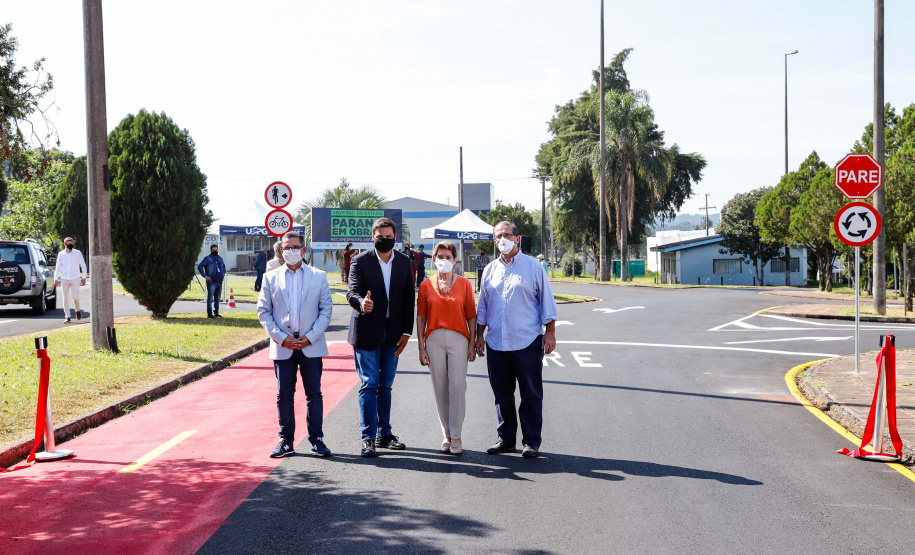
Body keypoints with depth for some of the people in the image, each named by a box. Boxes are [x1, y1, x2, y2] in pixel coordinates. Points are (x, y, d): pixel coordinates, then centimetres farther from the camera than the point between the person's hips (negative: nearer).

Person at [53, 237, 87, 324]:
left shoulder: (77, 253, 1)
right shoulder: (61, 254, 6)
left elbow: (83, 265, 4)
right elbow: (58, 267, 14)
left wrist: (84, 277, -2)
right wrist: (56, 279, 8)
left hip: (75, 279, -2)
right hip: (64, 279, 2)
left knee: (75, 297, -8)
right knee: (66, 299, 1)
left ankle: (78, 311, 20)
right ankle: (67, 317, 6)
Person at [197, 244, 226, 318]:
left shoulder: (220, 259, 17)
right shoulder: (207, 259, -3)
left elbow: (224, 267, 34)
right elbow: (199, 266, -10)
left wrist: (223, 275, 19)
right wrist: (205, 276, -14)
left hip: (219, 282, 6)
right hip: (211, 282, -6)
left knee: (217, 299, 11)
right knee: (210, 299, -6)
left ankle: (216, 313, 18)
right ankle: (209, 314, -4)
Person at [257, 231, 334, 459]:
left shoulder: (318, 276, 6)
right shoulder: (271, 278, 7)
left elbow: (326, 309, 2)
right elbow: (263, 311, 5)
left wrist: (310, 337, -8)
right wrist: (281, 338, -7)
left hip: (311, 346, -1)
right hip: (283, 346, 1)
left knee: (314, 394, 3)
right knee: (284, 395, 5)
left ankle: (316, 439, 10)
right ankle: (286, 441, 12)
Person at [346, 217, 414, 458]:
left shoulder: (404, 262, 6)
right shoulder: (361, 262, -6)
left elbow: (408, 299, 7)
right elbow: (352, 293, -16)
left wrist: (406, 331, 1)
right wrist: (361, 303, -39)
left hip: (393, 333, 4)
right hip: (367, 331, -4)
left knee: (385, 385, 11)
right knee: (369, 385, -4)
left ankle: (384, 434, 19)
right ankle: (368, 438, -2)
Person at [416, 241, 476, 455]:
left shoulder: (464, 283, 4)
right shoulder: (426, 285, 6)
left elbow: (471, 316, 5)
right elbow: (421, 318, 6)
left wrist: (472, 343, 0)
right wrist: (421, 347, 2)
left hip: (458, 339, -1)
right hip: (434, 340, 2)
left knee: (457, 385, -9)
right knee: (440, 388, 5)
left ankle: (456, 437, 0)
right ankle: (446, 435, 16)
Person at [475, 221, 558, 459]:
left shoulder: (533, 267, 2)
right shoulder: (490, 270, 13)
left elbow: (547, 302, 2)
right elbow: (482, 307, 18)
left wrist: (550, 332, -4)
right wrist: (479, 335, 13)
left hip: (527, 343, -4)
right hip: (496, 343, 4)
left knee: (531, 395, 0)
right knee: (502, 394, 9)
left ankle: (532, 441, 8)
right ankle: (506, 439, 19)